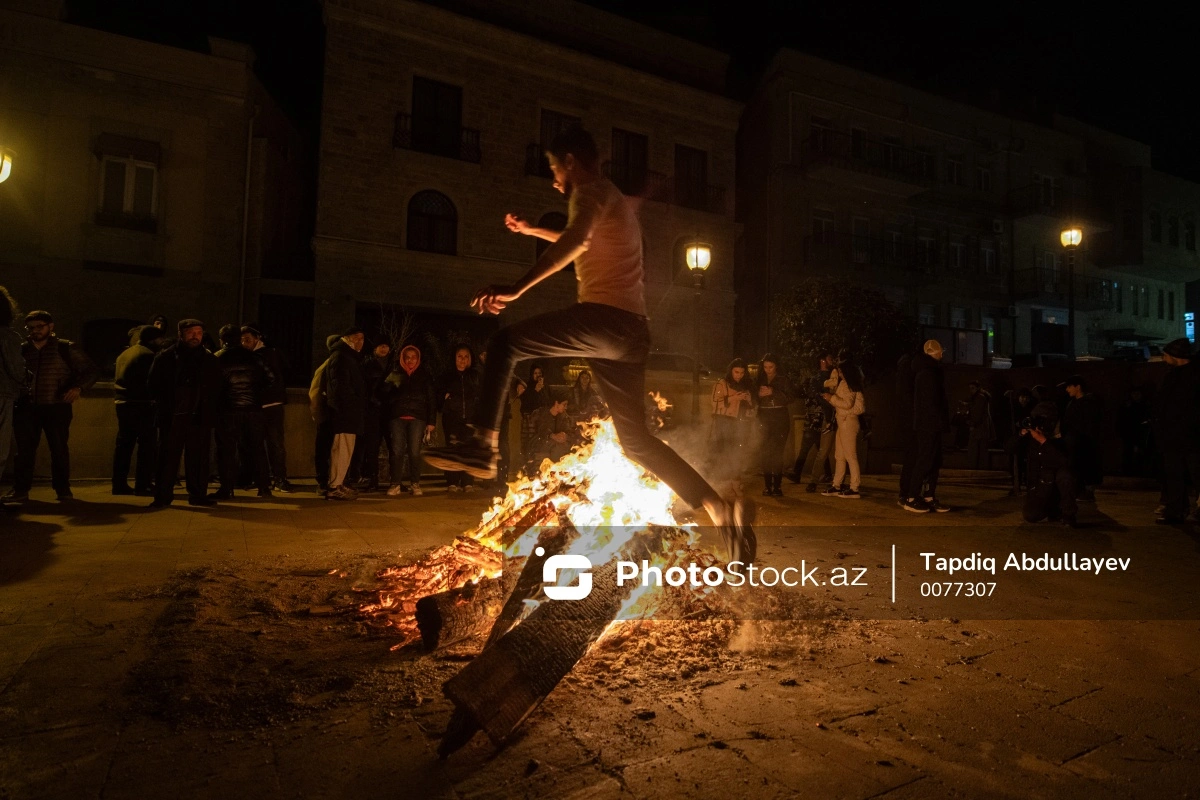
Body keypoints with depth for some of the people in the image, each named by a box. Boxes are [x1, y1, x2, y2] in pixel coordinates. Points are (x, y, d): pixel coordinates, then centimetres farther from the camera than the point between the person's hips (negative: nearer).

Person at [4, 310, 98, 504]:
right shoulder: (21, 350, 10)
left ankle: (63, 489, 12)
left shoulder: (65, 348, 2)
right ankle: (20, 490, 9)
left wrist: (78, 387, -18)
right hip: (26, 408, 2)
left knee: (59, 449, 3)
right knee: (24, 450, 2)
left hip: (57, 408, -2)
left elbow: (90, 371, 0)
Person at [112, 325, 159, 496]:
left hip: (122, 403, 9)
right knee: (147, 445, -5)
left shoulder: (123, 354, 18)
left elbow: (116, 379, 21)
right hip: (141, 404, -9)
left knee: (123, 444, 12)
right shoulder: (148, 355, -10)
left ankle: (120, 484, 15)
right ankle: (143, 485, -6)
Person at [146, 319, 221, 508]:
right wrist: (163, 404, -1)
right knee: (168, 457, 1)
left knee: (198, 458, 6)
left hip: (200, 417, 2)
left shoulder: (209, 359, 10)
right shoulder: (166, 356, 4)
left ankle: (198, 495, 14)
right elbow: (153, 384, 6)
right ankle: (163, 496, 8)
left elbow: (216, 386, 15)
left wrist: (208, 407, 4)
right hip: (172, 416, -2)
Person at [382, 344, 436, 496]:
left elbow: (431, 399, 8)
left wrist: (431, 421, 0)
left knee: (415, 452, -2)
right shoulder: (395, 374, 12)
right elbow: (386, 396, 9)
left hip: (417, 418, 0)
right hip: (397, 418, 1)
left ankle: (415, 484, 7)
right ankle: (395, 484, 4)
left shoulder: (424, 375, 11)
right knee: (397, 451, -3)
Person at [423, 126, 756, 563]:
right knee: (635, 438, 9)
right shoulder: (615, 202, 32)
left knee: (505, 342, -3)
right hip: (631, 331, 9)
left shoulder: (591, 191, 3)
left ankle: (484, 444, -14)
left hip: (605, 317, -9)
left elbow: (576, 241, -21)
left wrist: (517, 288, -30)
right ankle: (721, 509, 4)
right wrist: (532, 231, 55)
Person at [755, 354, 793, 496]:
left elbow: (789, 399, -5)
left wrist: (773, 392, -16)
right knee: (766, 452, -5)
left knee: (778, 452, -7)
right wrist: (759, 394, -10)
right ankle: (767, 485, -3)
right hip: (765, 418, 2)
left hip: (780, 418, -2)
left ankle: (777, 485, -5)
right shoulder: (759, 381, 13)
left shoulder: (784, 380, 6)